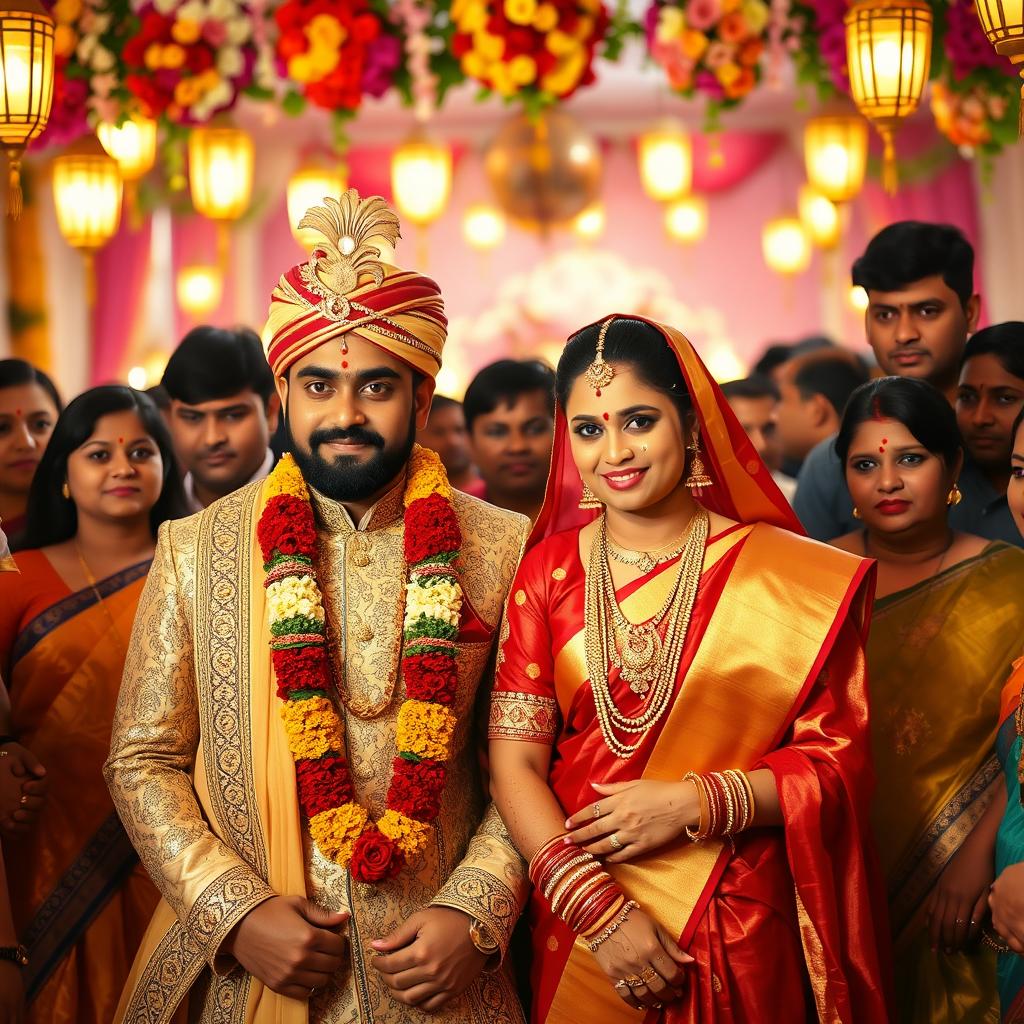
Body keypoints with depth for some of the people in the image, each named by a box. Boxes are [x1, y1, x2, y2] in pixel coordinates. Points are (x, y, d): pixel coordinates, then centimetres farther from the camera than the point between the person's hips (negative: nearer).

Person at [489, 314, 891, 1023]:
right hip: (579, 927, 1)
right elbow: (515, 759, -5)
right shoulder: (549, 572, 0)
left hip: (740, 929, -1)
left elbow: (839, 760, -5)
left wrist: (691, 803, -17)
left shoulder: (789, 576, -5)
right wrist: (598, 908, -16)